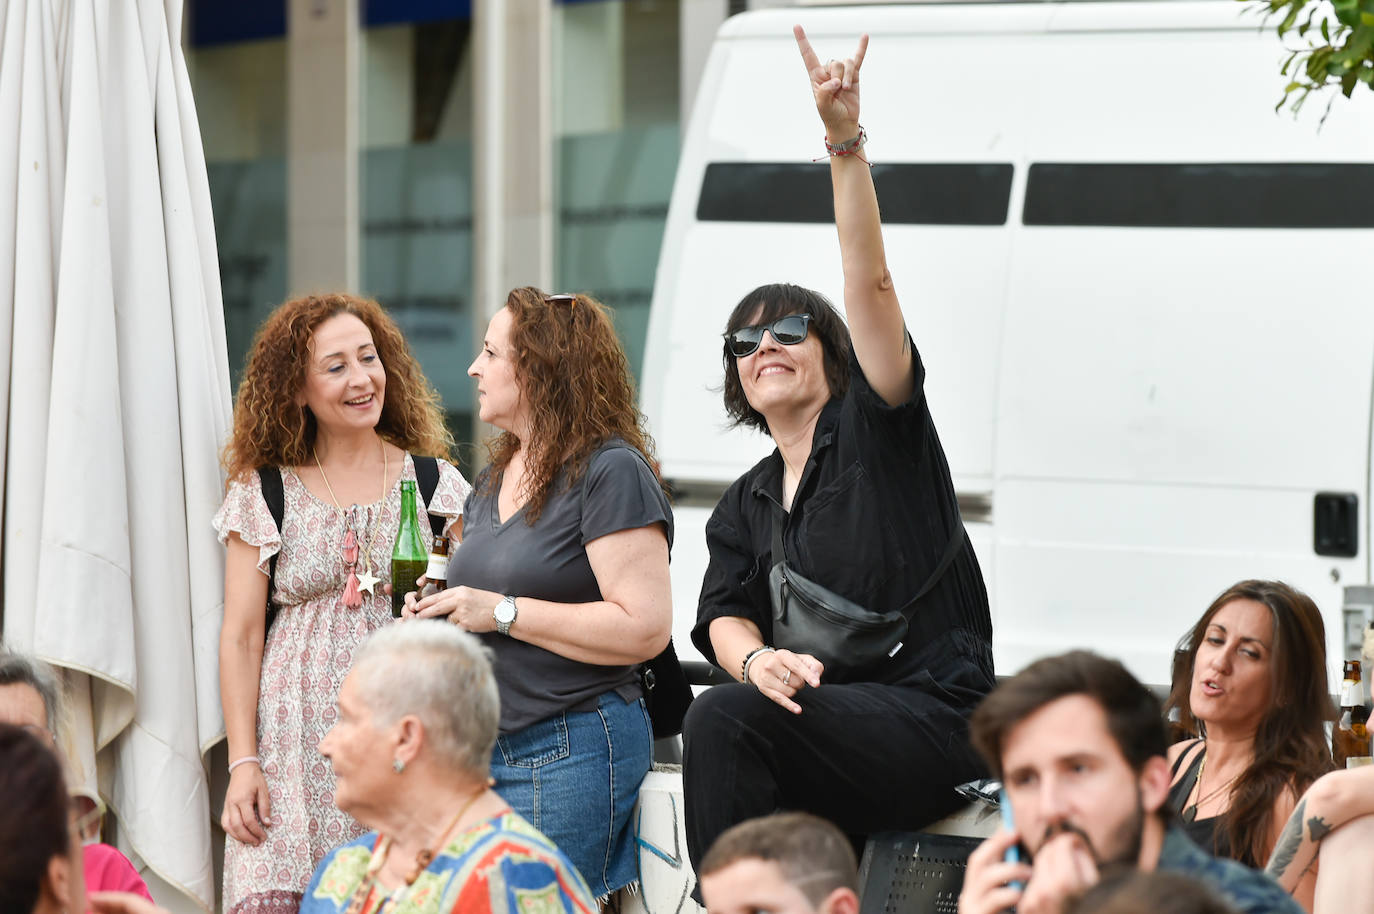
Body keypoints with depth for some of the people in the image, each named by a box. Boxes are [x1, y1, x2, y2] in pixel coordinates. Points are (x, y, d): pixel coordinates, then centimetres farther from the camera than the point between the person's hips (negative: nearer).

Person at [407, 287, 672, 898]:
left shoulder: (611, 472, -10)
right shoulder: (494, 479, 18)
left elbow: (643, 628, -19)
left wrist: (502, 612, -18)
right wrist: (440, 608, 7)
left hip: (572, 750, -8)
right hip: (485, 750, 8)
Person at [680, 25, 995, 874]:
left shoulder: (875, 429, 6)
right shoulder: (742, 507, 22)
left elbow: (870, 283, -8)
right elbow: (723, 617, 8)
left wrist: (845, 140, -19)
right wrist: (756, 659, -19)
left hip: (932, 716, -6)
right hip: (823, 722, 6)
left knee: (723, 718, -29)